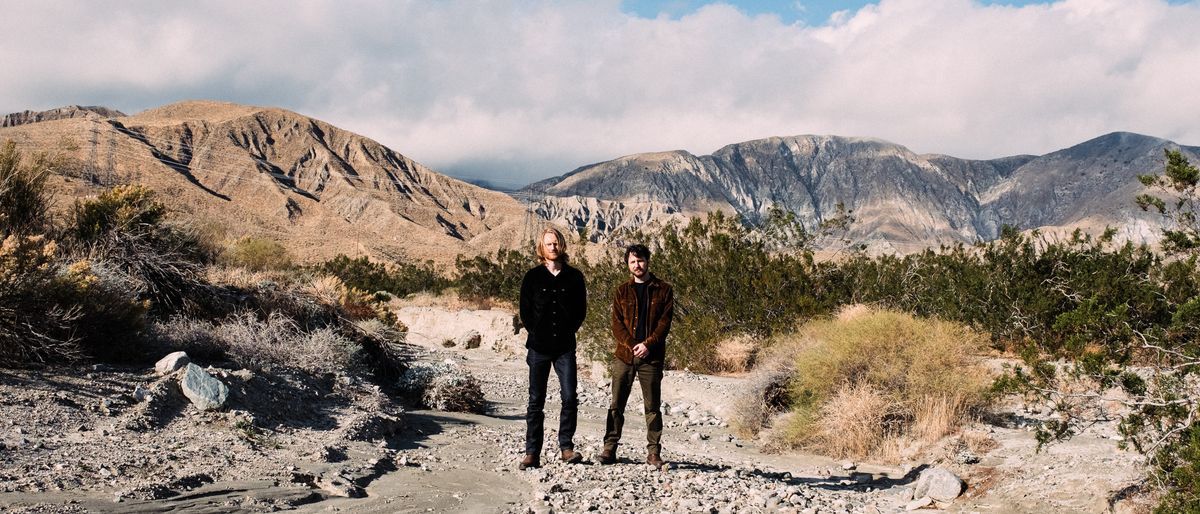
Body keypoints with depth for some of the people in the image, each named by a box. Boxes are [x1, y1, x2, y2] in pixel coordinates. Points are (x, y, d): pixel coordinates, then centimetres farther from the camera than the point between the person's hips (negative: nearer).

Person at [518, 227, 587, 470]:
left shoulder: (574, 276, 7)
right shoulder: (533, 277, 6)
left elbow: (581, 309, 10)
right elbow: (525, 311, 7)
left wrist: (568, 331, 1)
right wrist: (536, 333, -1)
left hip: (565, 347, 0)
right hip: (539, 347, 0)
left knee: (569, 397, -8)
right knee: (536, 401, 2)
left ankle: (566, 446, 6)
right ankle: (532, 453, 5)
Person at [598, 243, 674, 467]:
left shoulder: (663, 290, 6)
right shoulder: (622, 291, 11)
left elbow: (665, 322, -1)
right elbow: (617, 324, 3)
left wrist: (648, 344, -14)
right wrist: (631, 345, -12)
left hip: (651, 356, -1)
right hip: (624, 355, 1)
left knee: (652, 406, 2)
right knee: (616, 404, 1)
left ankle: (654, 452, 8)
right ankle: (609, 449, 6)